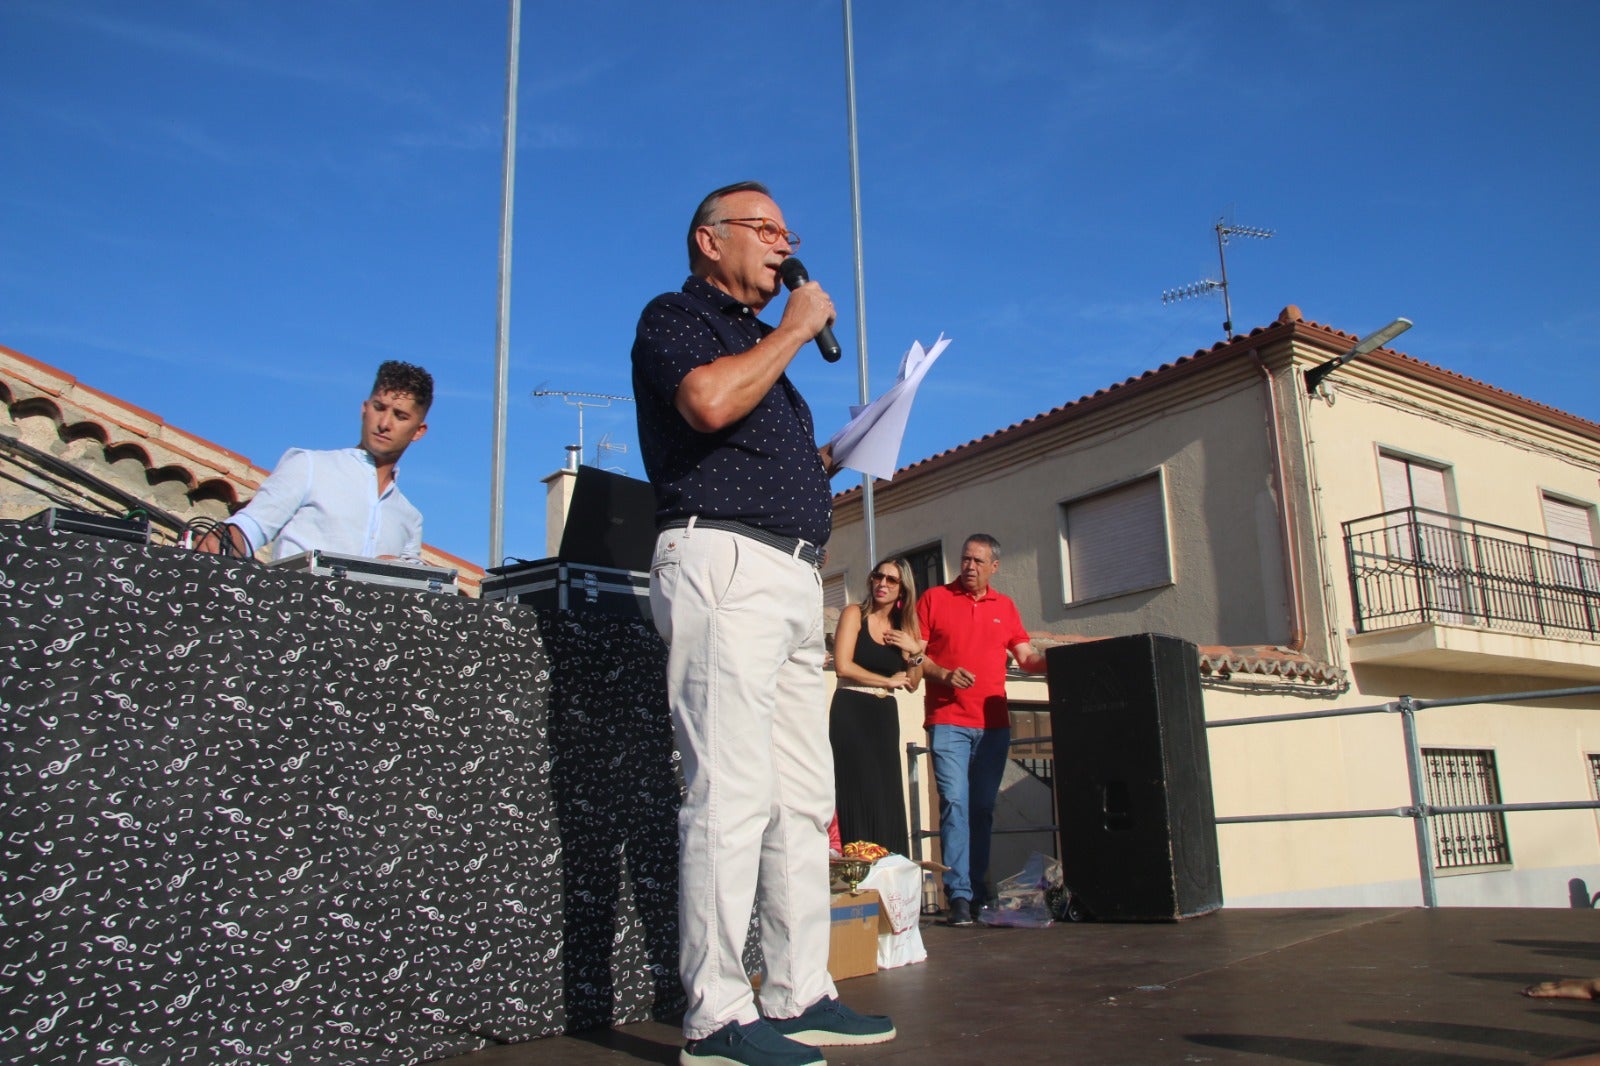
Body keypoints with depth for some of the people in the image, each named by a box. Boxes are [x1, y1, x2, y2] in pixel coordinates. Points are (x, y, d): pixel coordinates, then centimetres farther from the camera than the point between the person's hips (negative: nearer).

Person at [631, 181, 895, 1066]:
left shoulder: (759, 346, 30)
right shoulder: (675, 318, 4)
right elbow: (709, 403, -19)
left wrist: (834, 456, 15)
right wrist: (796, 329, -6)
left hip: (792, 577, 9)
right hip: (724, 562, -9)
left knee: (802, 795, 7)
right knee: (733, 791, -13)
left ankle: (798, 995, 13)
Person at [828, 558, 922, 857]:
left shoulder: (903, 627, 13)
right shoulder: (855, 614, -2)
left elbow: (912, 684, 13)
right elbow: (842, 666, -13)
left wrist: (915, 652, -4)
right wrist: (887, 681, -3)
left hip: (885, 715, 5)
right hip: (851, 712, -5)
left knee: (889, 797, 2)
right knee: (861, 796, -12)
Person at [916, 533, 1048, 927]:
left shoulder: (1005, 607, 16)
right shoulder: (934, 599, 6)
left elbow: (1027, 658, 14)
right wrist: (944, 675, -14)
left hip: (994, 724, 4)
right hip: (948, 721, -3)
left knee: (983, 809, 7)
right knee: (955, 804, -12)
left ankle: (978, 891, 15)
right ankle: (959, 896, -11)